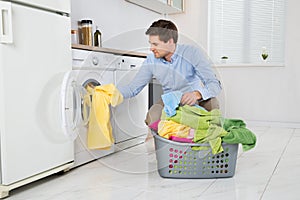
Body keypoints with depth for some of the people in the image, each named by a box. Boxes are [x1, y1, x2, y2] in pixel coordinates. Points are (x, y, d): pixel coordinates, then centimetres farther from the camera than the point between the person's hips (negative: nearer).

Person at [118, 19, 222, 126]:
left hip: (196, 100, -1)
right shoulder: (151, 61, -7)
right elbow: (132, 88, -1)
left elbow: (214, 84, -23)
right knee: (153, 115, -29)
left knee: (210, 101, -33)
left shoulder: (192, 53, -18)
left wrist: (197, 94, -45)